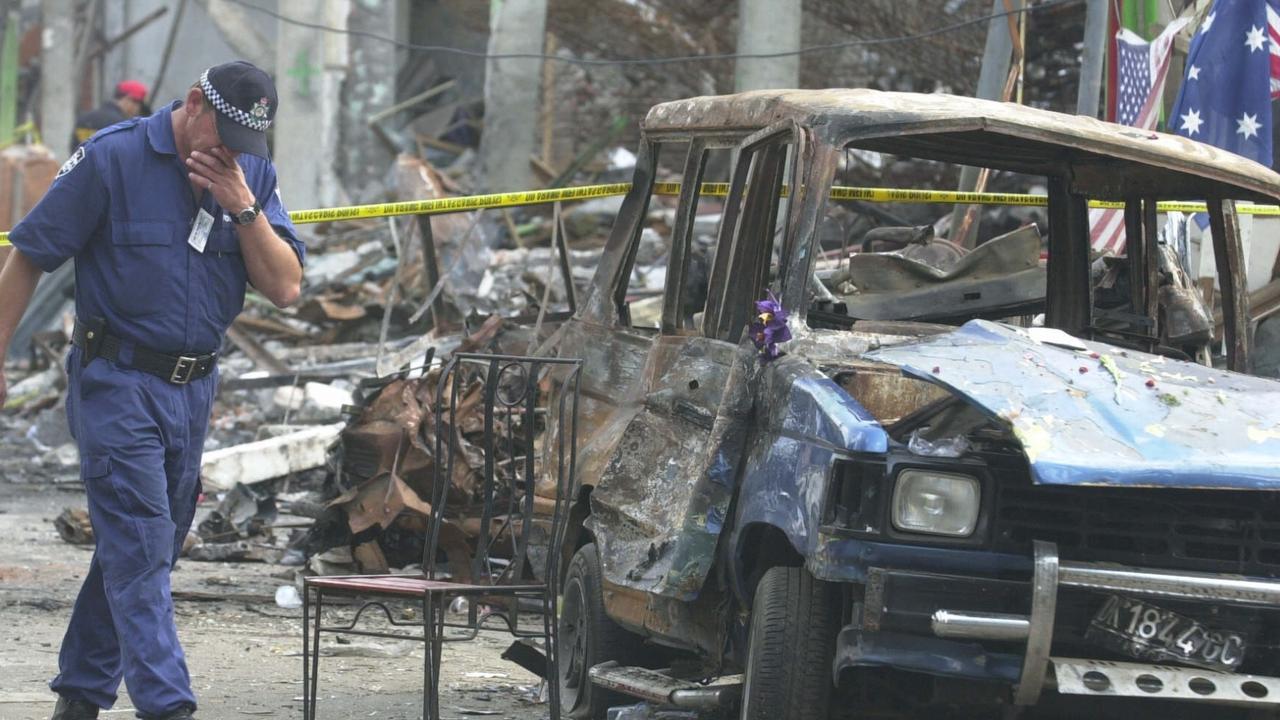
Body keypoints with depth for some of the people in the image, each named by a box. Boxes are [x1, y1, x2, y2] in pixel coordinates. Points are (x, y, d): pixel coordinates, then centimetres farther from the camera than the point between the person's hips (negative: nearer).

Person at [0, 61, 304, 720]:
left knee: (140, 549, 12)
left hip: (195, 388, 6)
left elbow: (284, 288, 0)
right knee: (138, 550, -12)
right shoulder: (112, 159, -10)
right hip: (117, 385, -6)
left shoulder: (252, 176, 5)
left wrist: (243, 208, -13)